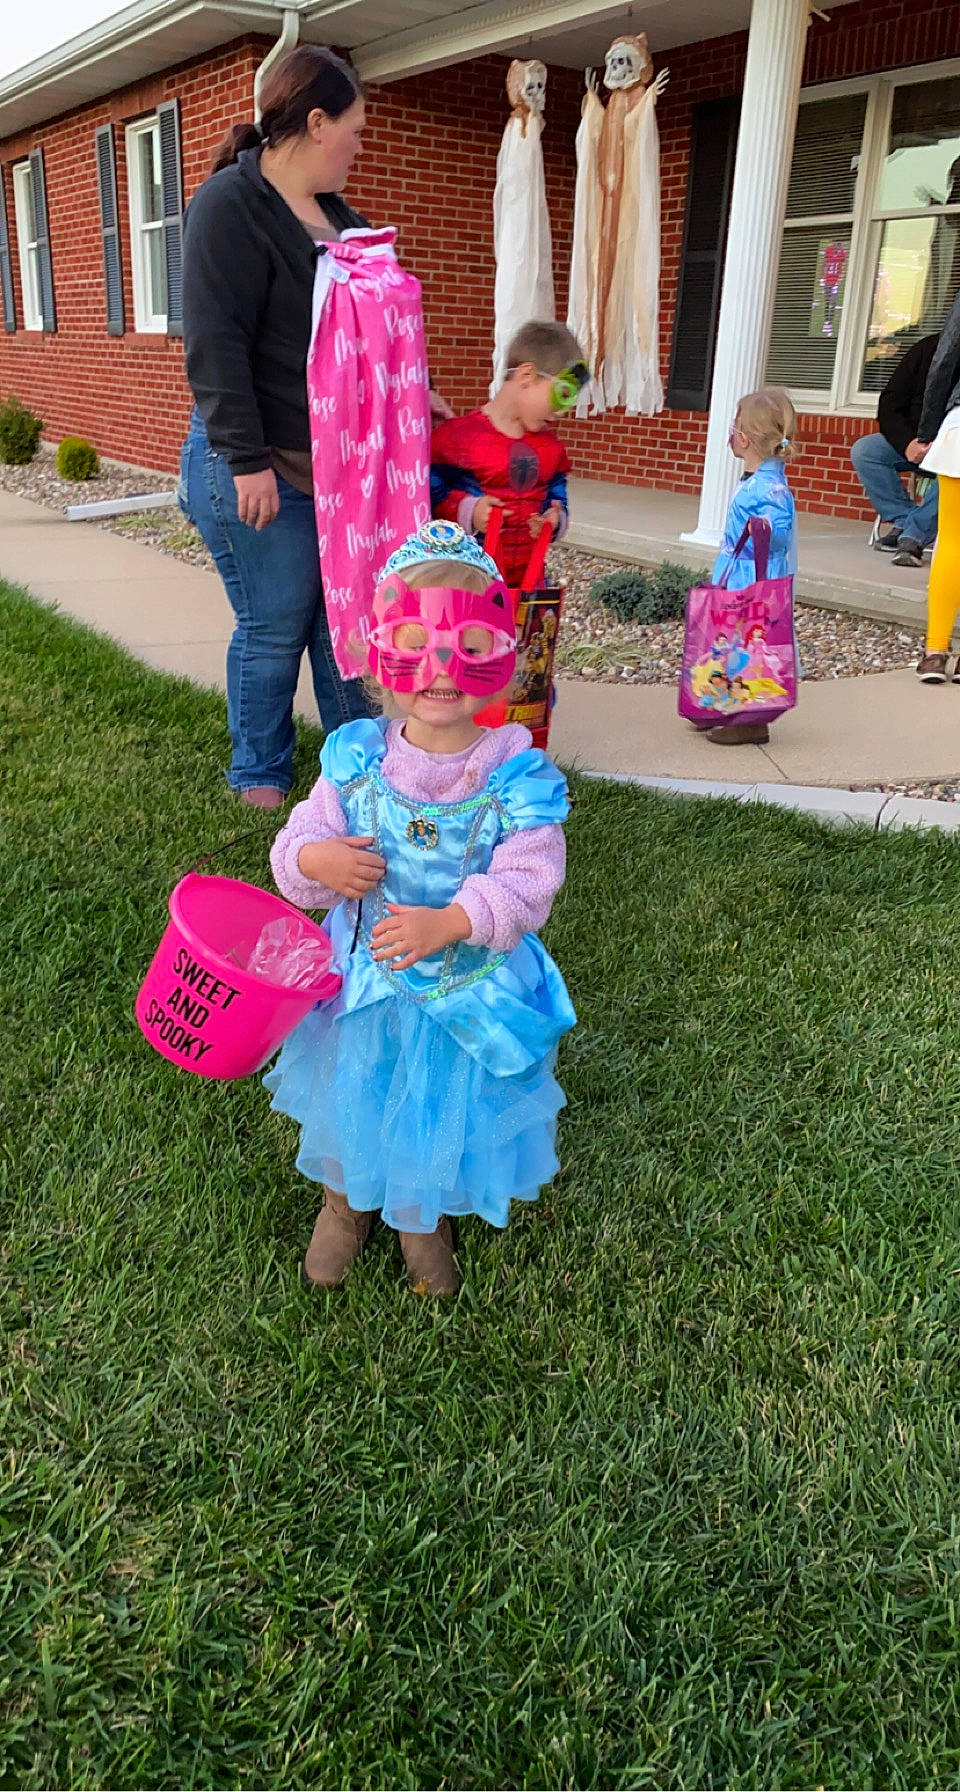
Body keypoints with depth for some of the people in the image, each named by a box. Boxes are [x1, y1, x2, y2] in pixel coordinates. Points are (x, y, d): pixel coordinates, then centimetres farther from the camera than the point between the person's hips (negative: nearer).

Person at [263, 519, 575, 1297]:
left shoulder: (517, 775, -18)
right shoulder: (357, 758, -10)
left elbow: (527, 881, -23)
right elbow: (299, 842, -6)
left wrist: (450, 922, -38)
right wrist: (315, 861, -30)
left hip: (469, 987, -1)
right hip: (365, 977, 2)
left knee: (445, 1107, 17)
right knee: (351, 1089, 21)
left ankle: (425, 1217, 49)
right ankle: (345, 1201, 53)